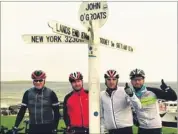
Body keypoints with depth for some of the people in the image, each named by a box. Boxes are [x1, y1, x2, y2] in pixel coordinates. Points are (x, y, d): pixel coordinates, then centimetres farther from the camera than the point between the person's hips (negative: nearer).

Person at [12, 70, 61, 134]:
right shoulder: (28, 93, 0)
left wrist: (55, 128, -7)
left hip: (47, 128, -2)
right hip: (33, 127, 2)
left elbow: (56, 112, -2)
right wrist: (15, 127, -2)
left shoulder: (50, 93, -4)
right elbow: (22, 111, 3)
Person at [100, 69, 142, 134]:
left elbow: (138, 106, -16)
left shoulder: (124, 91, -7)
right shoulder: (101, 95, 4)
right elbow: (101, 116, 12)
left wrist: (131, 94, -32)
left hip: (125, 129, -4)